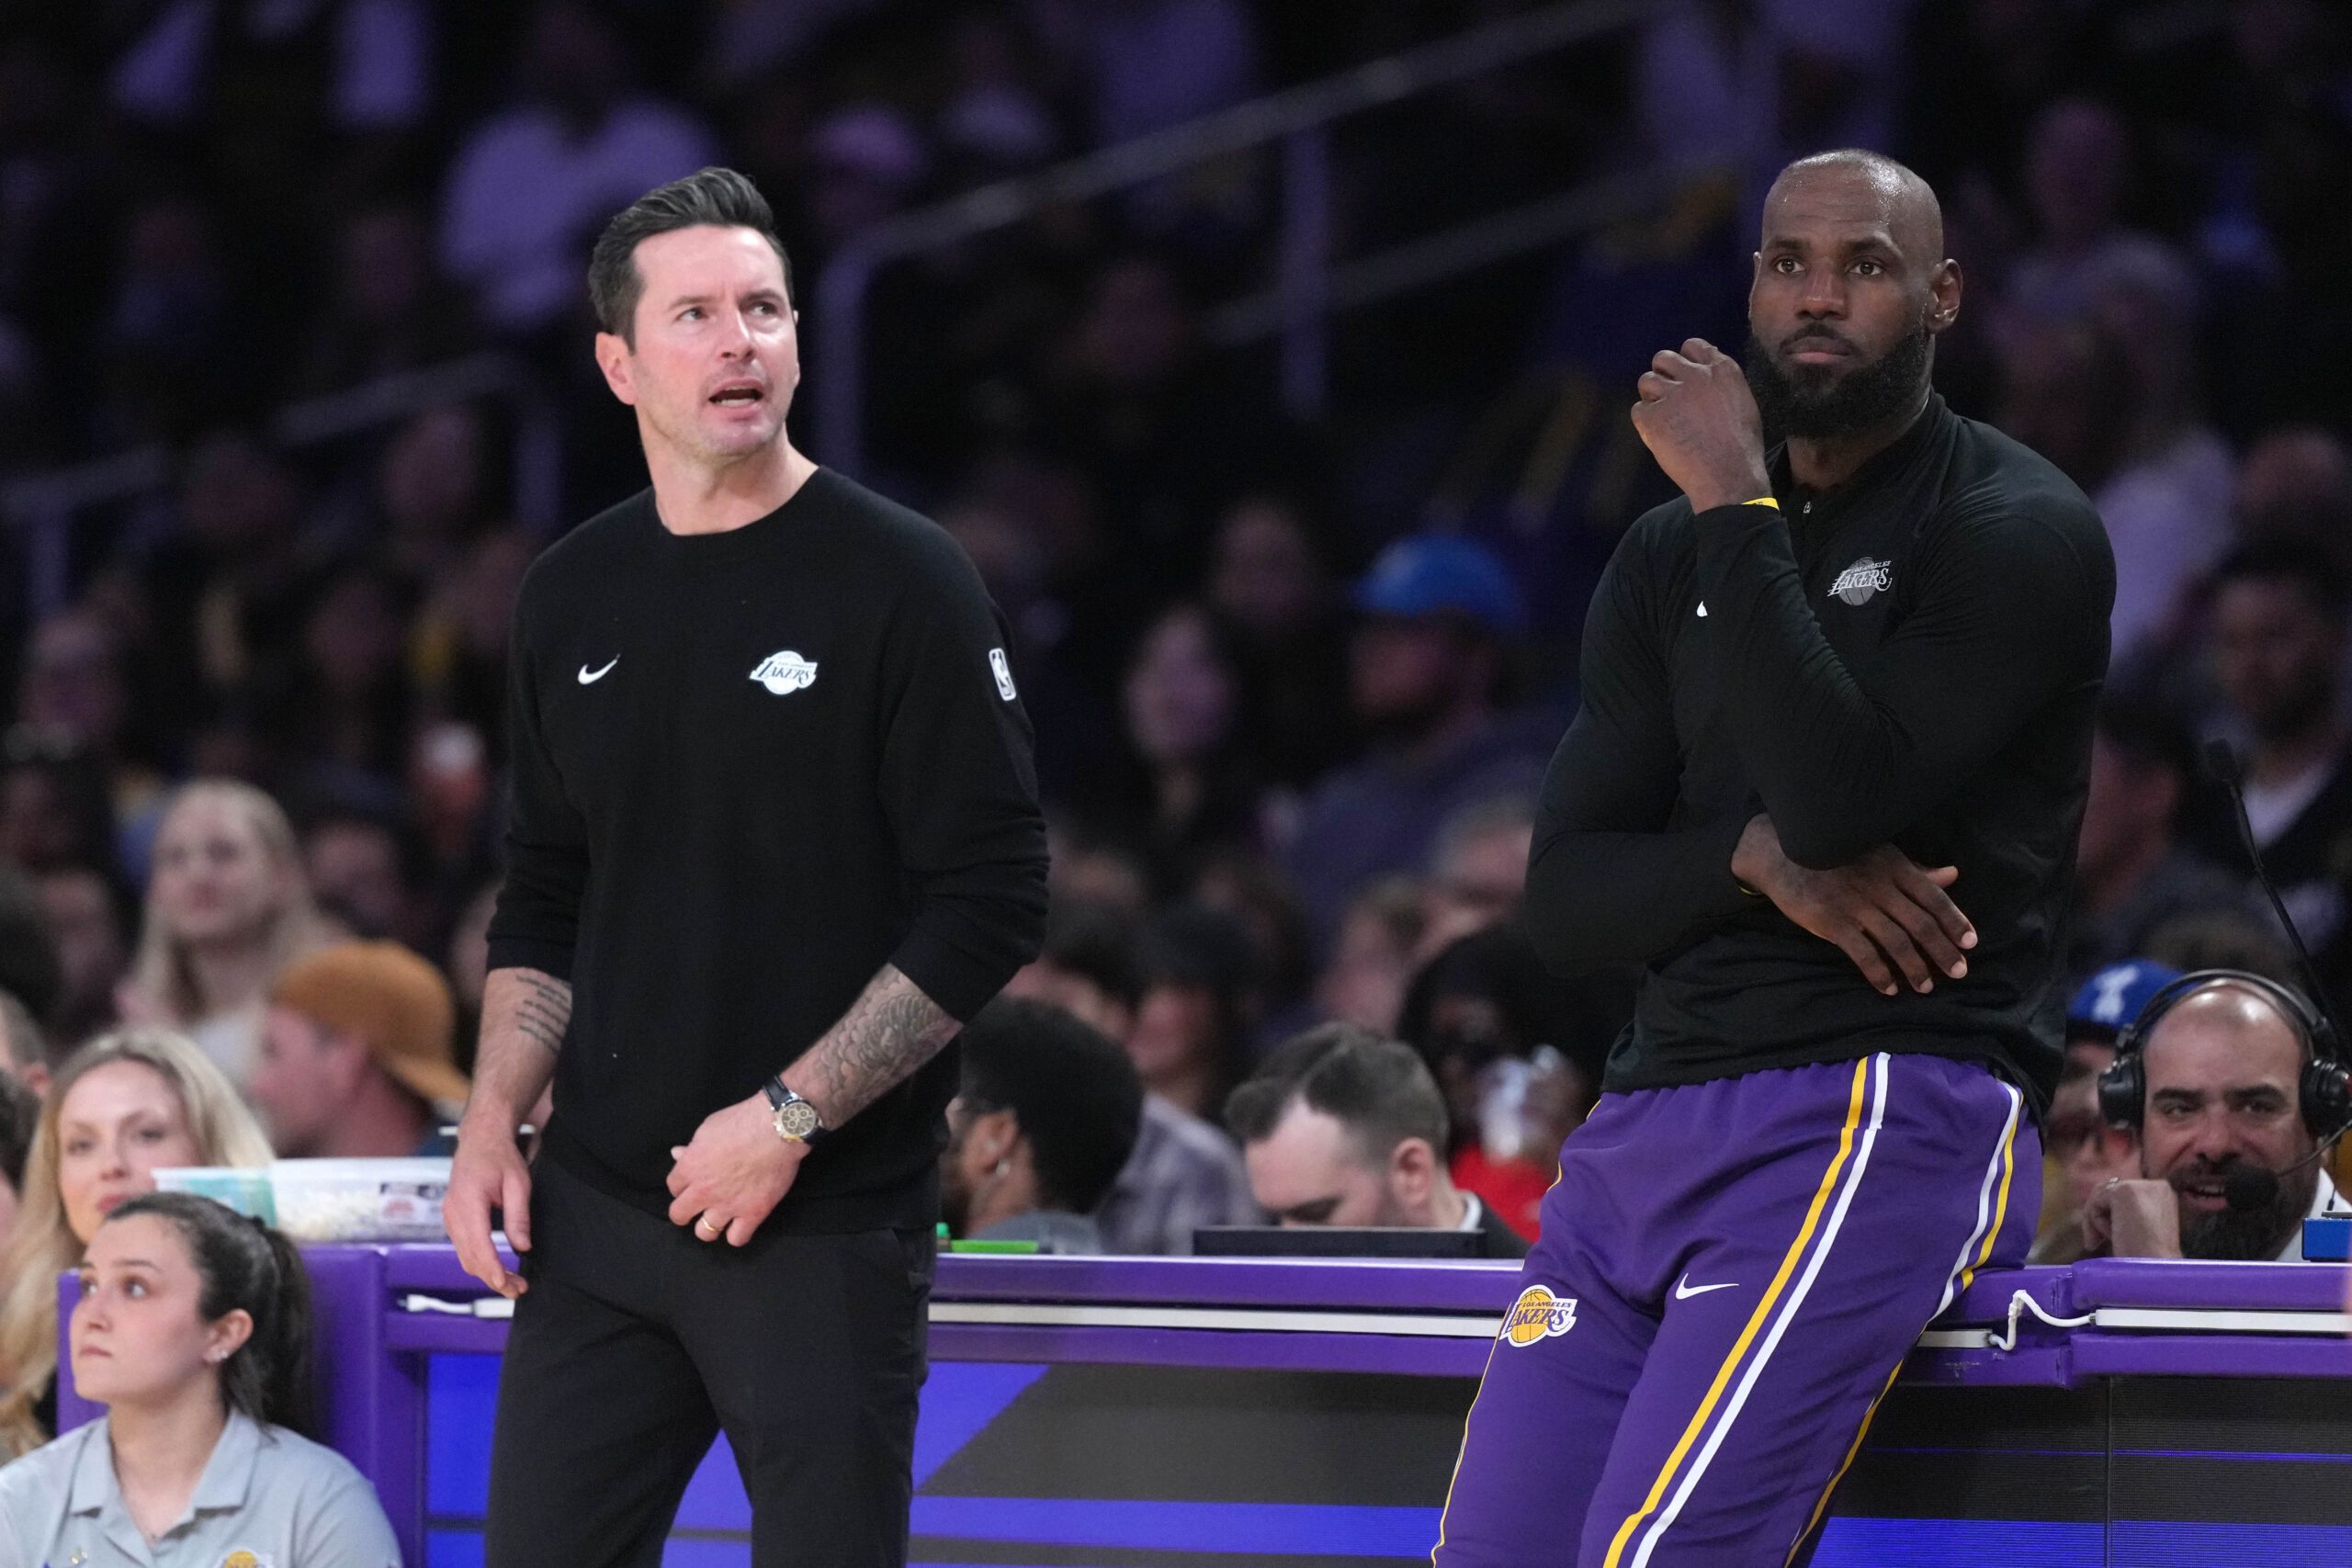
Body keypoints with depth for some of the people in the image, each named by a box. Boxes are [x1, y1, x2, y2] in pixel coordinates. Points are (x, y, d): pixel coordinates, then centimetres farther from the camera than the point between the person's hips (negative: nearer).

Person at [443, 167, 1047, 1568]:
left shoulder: (900, 583, -6)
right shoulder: (575, 598, 10)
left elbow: (990, 907, -9)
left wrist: (789, 1116, -14)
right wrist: (492, 1122, 6)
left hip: (828, 1227, -5)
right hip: (600, 1204, 5)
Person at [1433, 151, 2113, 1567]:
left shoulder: (2021, 533, -3)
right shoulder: (1670, 560, 17)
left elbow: (1841, 795, -18)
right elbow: (1567, 901, 11)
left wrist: (1736, 505, -12)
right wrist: (1759, 857, -9)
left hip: (1885, 1114, -7)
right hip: (1652, 1116, 7)